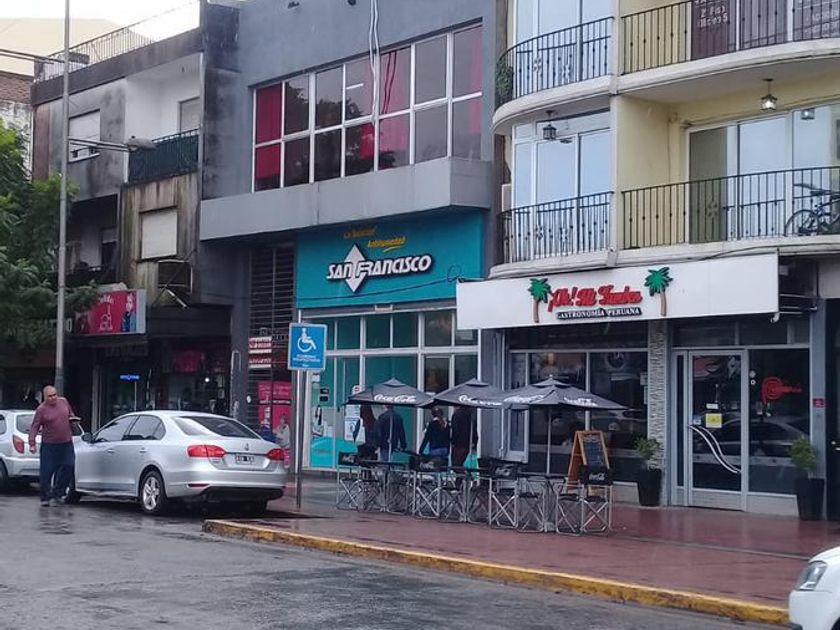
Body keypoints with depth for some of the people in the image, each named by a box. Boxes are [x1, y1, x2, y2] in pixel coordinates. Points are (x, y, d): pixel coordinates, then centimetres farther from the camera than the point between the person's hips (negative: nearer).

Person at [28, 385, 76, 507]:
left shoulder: (64, 401, 6)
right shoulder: (41, 409, -8)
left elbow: (70, 415, 23)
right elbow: (34, 427, -8)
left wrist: (72, 419, 1)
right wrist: (32, 443, -18)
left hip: (66, 443, 4)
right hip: (49, 445, -4)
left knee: (69, 466, -1)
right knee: (46, 472, -1)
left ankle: (58, 492, 14)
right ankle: (45, 498, 11)